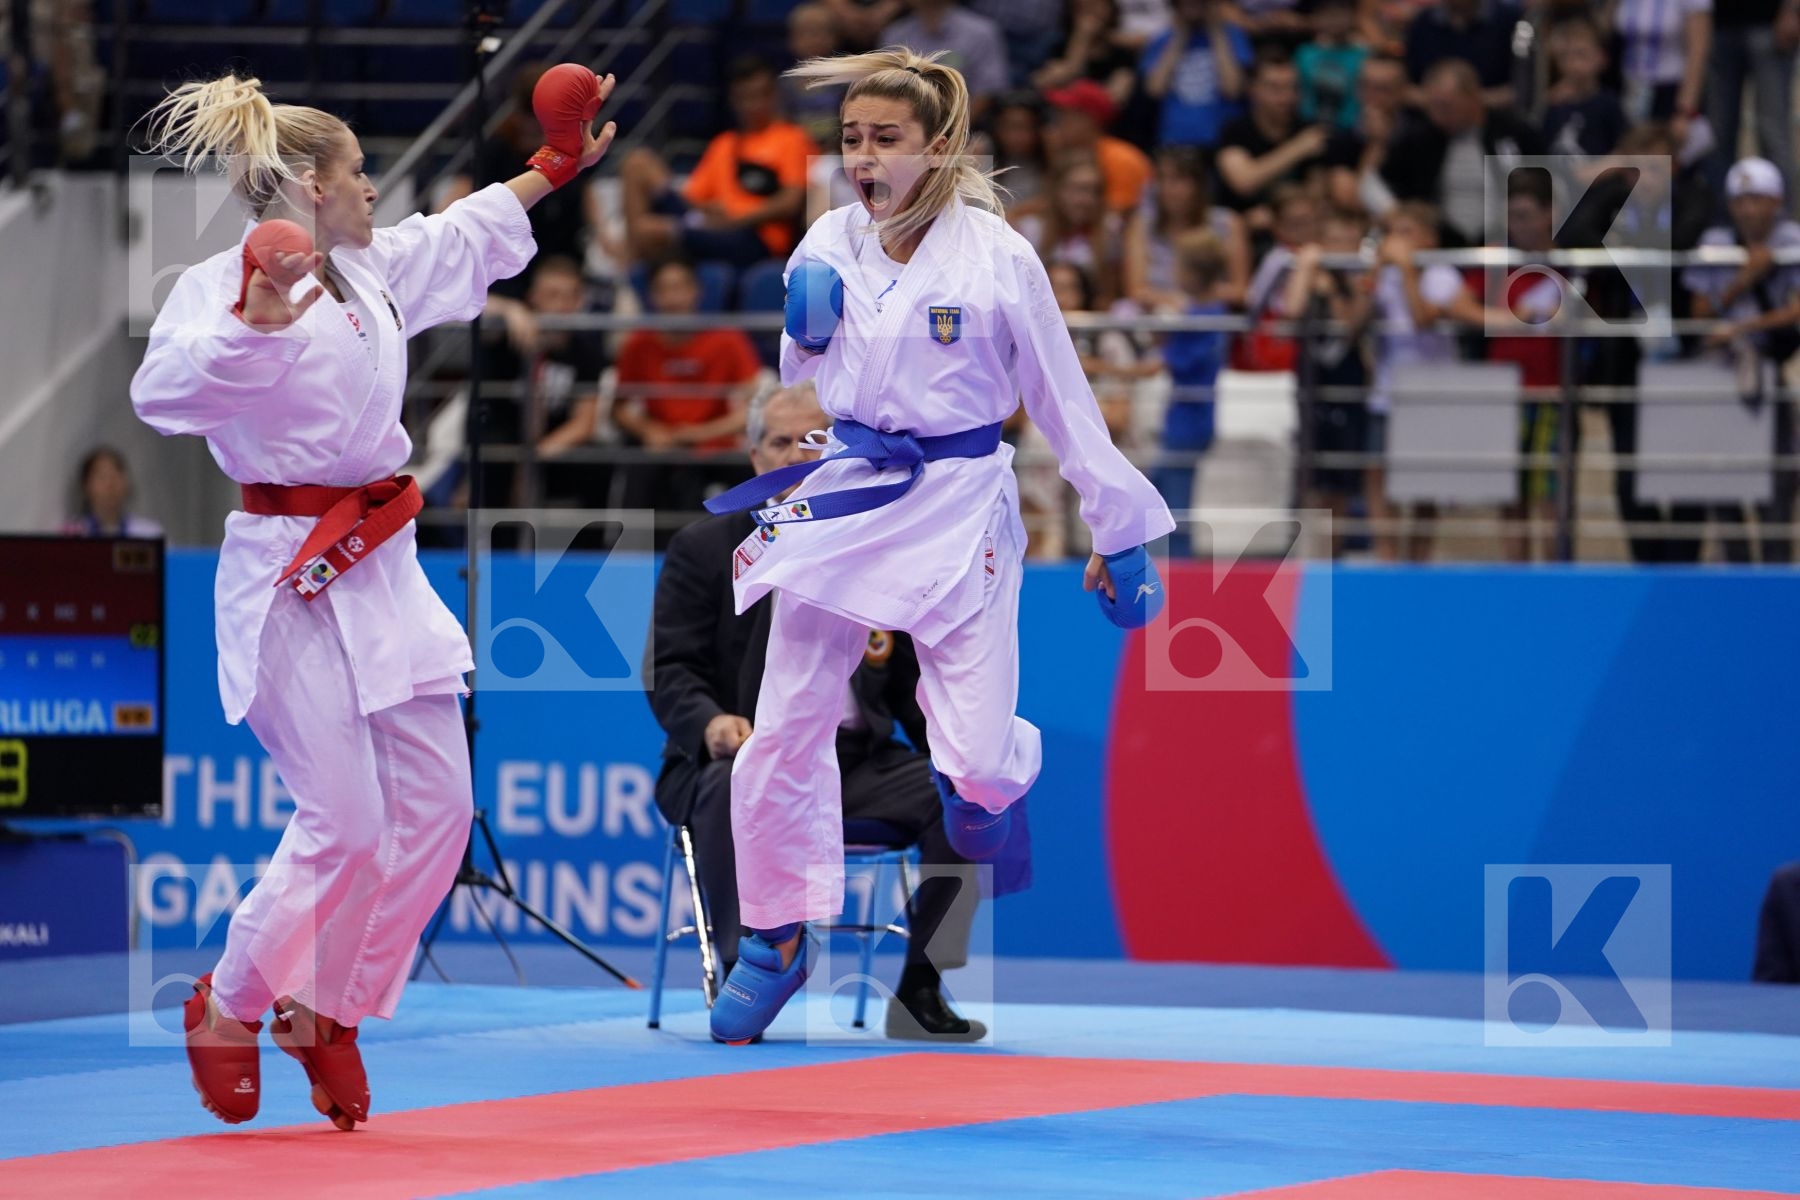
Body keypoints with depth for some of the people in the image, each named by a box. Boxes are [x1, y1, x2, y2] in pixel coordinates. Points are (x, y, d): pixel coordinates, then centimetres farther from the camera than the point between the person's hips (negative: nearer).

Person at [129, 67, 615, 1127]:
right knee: (343, 823, -9)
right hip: (290, 577, -9)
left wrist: (557, 165, 39)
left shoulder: (376, 268, 12)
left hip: (382, 566, 9)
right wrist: (252, 325, -42)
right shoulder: (221, 286, -13)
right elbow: (165, 392, -29)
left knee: (436, 809, 6)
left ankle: (326, 1009, 21)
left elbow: (471, 234, 32)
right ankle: (230, 1008, 13)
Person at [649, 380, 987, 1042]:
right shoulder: (703, 549, 6)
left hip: (858, 762, 3)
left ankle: (919, 991, -14)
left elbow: (914, 685, 15)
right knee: (733, 788, -38)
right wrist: (711, 722, -24)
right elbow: (670, 671, -1)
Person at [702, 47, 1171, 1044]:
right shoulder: (829, 245, -1)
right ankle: (776, 939, 22)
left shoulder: (996, 256, -11)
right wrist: (801, 329, -11)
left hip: (959, 510, -3)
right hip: (844, 497, 3)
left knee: (978, 764, -7)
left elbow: (1062, 399, -3)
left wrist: (1118, 528, 0)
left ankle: (989, 777, 32)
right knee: (781, 734, 3)